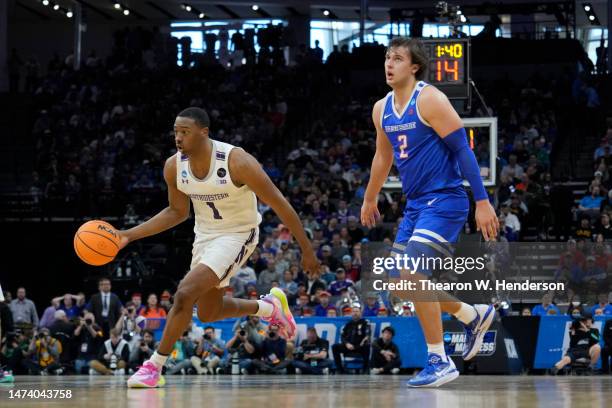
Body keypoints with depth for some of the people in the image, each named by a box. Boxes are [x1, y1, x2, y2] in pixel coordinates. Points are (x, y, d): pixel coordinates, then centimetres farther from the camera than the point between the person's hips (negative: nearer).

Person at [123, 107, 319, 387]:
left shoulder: (237, 162, -28)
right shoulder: (174, 167, -11)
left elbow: (279, 205, -20)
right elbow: (177, 212, 7)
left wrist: (307, 250, -15)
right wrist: (129, 235, -3)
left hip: (237, 235, -7)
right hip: (205, 235, 7)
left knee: (185, 294, -24)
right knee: (208, 314, 19)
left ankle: (155, 366, -11)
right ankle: (270, 306, 44)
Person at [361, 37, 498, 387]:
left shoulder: (430, 100, -14)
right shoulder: (382, 109, 9)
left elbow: (463, 150, -16)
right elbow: (383, 157, 25)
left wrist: (483, 201, -20)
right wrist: (370, 200, 35)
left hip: (444, 200, -9)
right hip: (416, 203, 9)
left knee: (413, 275, -20)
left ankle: (441, 363, -11)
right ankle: (474, 315, 29)